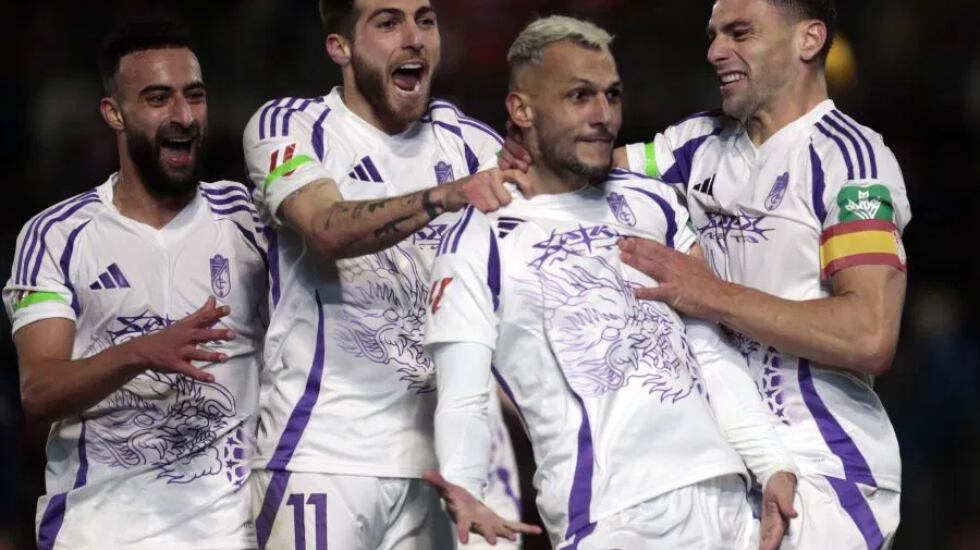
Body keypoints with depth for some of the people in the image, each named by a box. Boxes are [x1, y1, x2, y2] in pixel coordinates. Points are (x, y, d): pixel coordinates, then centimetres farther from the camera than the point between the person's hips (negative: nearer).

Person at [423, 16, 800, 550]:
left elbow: (711, 352, 17)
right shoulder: (482, 243, -2)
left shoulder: (651, 204, 15)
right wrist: (462, 492, -28)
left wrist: (773, 464, 7)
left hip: (723, 499, 5)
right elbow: (462, 399, -9)